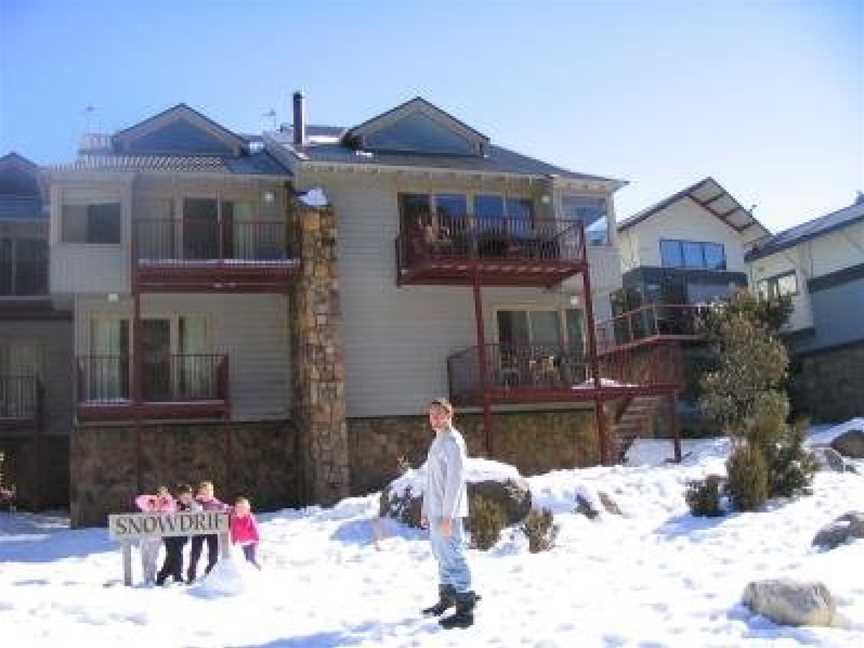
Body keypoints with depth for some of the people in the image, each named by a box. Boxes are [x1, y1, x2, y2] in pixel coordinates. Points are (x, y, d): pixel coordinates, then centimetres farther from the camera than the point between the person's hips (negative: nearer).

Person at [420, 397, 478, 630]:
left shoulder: (453, 442, -13)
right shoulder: (437, 442, 16)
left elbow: (454, 481, -19)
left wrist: (447, 516, -21)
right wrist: (425, 510, 19)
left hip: (447, 513, -9)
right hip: (435, 511, 9)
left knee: (453, 557, -7)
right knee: (442, 555, 18)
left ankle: (465, 610, -3)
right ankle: (446, 599, 31)